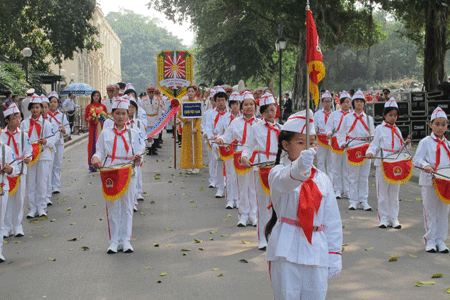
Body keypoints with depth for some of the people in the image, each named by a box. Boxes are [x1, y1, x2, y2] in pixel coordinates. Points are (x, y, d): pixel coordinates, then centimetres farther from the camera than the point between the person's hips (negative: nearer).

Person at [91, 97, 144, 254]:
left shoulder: (134, 134, 10)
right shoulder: (105, 133, 9)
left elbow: (138, 153, 7)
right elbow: (99, 151, 7)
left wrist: (138, 159, -16)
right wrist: (96, 158, -15)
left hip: (128, 174, 0)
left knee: (127, 208, 3)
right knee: (113, 208, 3)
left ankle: (125, 240, 12)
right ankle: (114, 241, 10)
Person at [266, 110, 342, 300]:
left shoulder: (322, 179, 10)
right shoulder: (278, 173, -4)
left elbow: (332, 220, 12)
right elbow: (285, 181, -31)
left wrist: (334, 255, 8)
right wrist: (299, 167, -52)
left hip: (316, 251, 4)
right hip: (287, 250, -4)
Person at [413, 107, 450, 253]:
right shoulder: (425, 142, -2)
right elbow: (417, 159, -9)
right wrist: (425, 165, -28)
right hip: (429, 182, -4)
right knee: (430, 211, 1)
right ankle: (430, 240, 11)